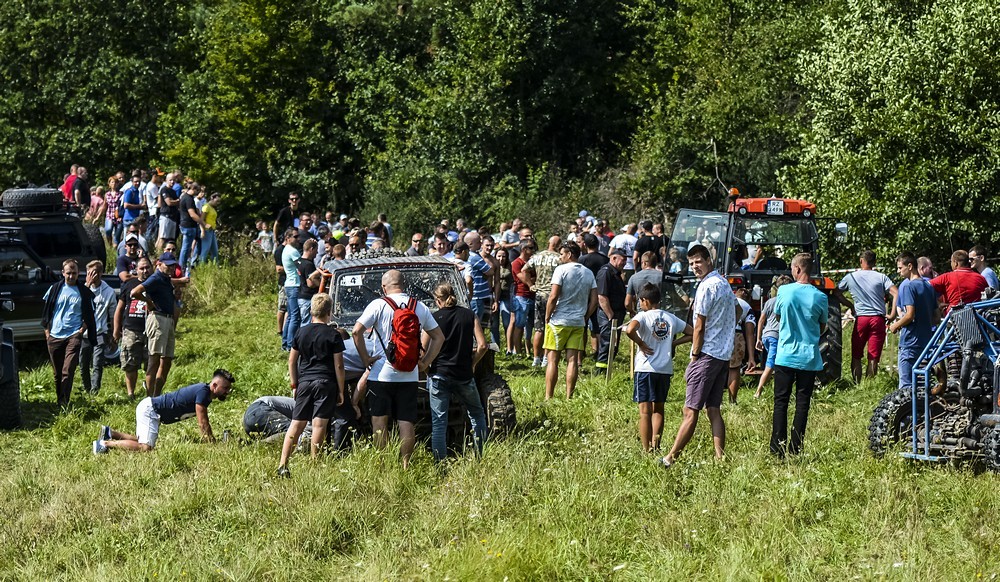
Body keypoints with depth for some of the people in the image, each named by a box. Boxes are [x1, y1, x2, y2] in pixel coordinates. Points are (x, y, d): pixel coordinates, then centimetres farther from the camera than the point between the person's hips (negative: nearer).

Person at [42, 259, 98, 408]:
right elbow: (46, 311, 12)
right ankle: (59, 401, 23)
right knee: (57, 373, 10)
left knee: (68, 371, -15)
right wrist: (47, 331, 6)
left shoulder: (84, 292, 4)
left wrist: (82, 330, -4)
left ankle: (64, 404, -16)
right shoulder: (55, 289, 7)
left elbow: (89, 316, 9)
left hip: (73, 335, -3)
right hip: (54, 336, 3)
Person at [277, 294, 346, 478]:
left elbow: (292, 361, 11)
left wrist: (294, 385, 19)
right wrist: (341, 390, 2)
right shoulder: (333, 335, -3)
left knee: (296, 423, 5)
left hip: (304, 382, 4)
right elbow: (339, 366, -4)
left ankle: (283, 465, -3)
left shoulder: (301, 332, 8)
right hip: (326, 383, -4)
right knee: (319, 425, -3)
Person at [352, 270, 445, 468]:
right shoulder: (420, 307, 6)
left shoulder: (379, 305, -6)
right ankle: (405, 463, 2)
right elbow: (438, 337, 9)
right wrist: (425, 362, 10)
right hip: (409, 376, 3)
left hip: (381, 374, -3)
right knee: (406, 423, 5)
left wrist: (365, 359, -6)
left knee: (380, 422, 6)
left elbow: (357, 331, -14)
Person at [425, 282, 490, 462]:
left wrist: (427, 369, 11)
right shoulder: (469, 315, 2)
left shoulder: (433, 318, -2)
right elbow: (482, 345, -5)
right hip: (464, 376, 1)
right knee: (477, 414, 20)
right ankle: (481, 457, 16)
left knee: (439, 421, 4)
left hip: (438, 375, -1)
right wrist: (471, 364, 10)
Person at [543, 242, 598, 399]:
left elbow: (553, 296, -13)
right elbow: (594, 301, 7)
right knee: (572, 360, 4)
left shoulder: (561, 270, -8)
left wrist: (547, 317, -4)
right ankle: (569, 397, 3)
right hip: (578, 322, 5)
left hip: (559, 321, -5)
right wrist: (584, 318, 13)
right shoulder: (588, 273, 10)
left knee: (552, 360, 0)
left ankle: (548, 397, 0)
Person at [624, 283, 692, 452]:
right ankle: (655, 444, 8)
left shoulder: (643, 316, -7)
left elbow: (630, 330, -28)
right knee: (658, 409, 18)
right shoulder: (671, 318, 9)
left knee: (645, 411, -1)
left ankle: (646, 450, -3)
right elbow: (692, 333, 15)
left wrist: (641, 344, -13)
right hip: (666, 369, 5)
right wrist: (673, 343, 12)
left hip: (645, 368, -5)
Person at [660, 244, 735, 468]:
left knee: (691, 411, -8)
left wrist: (694, 357, -7)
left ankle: (671, 458, -5)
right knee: (714, 410, 9)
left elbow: (699, 327, -13)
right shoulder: (725, 284, 15)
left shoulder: (706, 286, -13)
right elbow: (737, 309, 30)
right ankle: (720, 458, 5)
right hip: (724, 355, 10)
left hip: (707, 355, -10)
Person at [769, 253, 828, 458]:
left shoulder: (784, 291, -6)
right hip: (809, 357, 1)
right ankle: (795, 449, 6)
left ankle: (778, 449, 0)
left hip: (785, 355, -1)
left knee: (781, 402, 5)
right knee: (802, 404, 6)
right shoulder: (820, 297, -4)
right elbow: (822, 327, 9)